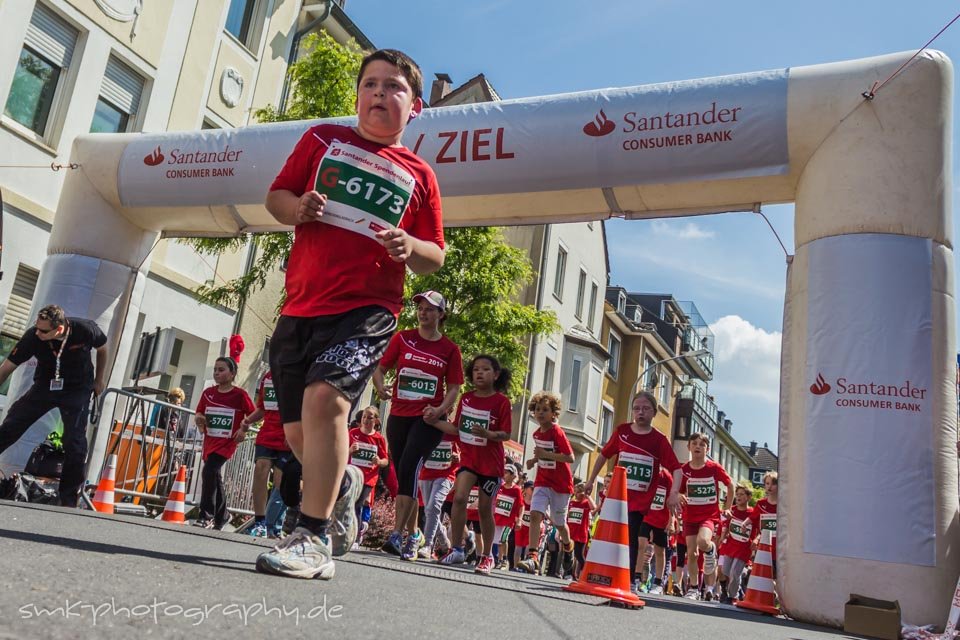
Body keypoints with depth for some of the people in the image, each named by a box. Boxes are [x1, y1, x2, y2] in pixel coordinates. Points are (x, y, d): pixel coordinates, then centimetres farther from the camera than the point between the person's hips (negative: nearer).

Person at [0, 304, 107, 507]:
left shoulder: (86, 330, -25)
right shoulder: (32, 337, -23)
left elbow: (102, 349, -1)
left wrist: (98, 381, 4)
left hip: (77, 391, -2)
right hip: (44, 386, 2)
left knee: (75, 444, -10)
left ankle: (69, 500, 1)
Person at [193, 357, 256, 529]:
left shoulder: (240, 395, -8)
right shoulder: (208, 393, 6)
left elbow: (253, 415, -1)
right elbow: (199, 413, 14)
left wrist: (244, 429, -13)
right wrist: (199, 418, -8)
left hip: (227, 443, -6)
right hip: (210, 442, 6)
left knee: (209, 472, -22)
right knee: (215, 478, 15)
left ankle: (207, 516, -12)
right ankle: (221, 517, 32)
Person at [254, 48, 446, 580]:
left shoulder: (418, 175, 9)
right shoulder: (321, 139, 12)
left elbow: (434, 258, 10)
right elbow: (275, 196, 14)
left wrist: (409, 247, -12)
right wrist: (298, 208, -9)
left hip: (367, 307, -3)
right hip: (300, 306, 4)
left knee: (324, 397, -27)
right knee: (300, 432, 9)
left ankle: (313, 539, -18)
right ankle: (343, 483, 41)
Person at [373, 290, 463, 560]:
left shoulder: (450, 349, 2)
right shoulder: (402, 338, 6)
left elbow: (454, 387, 3)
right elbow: (381, 368, 7)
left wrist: (440, 409, -14)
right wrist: (380, 385, -14)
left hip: (429, 418, -3)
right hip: (399, 415, 3)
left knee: (409, 467, -21)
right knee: (403, 472, 8)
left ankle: (398, 534, -22)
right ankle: (413, 535, 24)